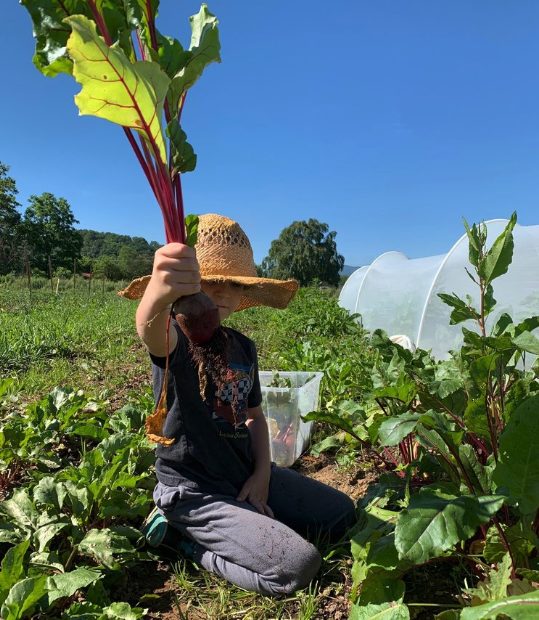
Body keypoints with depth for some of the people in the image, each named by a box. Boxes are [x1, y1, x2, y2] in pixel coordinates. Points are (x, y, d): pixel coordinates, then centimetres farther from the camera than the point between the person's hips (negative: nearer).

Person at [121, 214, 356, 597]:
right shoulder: (176, 340, -18)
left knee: (343, 514, 15)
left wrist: (262, 474, -2)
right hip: (196, 491, -7)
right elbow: (151, 330, -44)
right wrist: (159, 294, -69)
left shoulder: (244, 346, 5)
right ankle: (185, 535, 1)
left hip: (246, 476, 8)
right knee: (298, 566, -19)